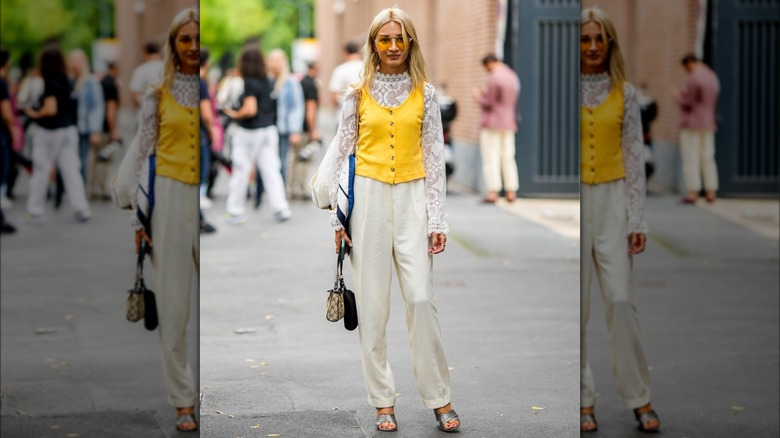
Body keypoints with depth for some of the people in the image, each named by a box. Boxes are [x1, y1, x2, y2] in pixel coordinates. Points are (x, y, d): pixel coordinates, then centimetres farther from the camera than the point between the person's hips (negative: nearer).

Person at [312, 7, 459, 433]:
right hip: (368, 196, 1)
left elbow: (434, 157, 6)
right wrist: (339, 216, 3)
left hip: (412, 197, -1)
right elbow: (342, 152, 9)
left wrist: (437, 220, 0)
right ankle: (383, 401, 9)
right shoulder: (358, 93, 6)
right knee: (372, 305, 1)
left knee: (421, 298, -10)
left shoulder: (424, 93, 7)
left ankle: (439, 398, 1)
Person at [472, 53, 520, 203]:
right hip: (509, 123, 8)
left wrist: (479, 96, 4)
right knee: (508, 157, 9)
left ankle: (493, 192, -9)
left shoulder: (494, 78, -15)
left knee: (491, 158, -5)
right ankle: (511, 192, 7)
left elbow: (489, 104, -15)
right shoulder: (513, 77, 12)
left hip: (491, 123, -8)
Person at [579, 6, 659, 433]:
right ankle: (583, 401, 11)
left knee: (620, 299, -7)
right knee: (575, 306, 2)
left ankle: (639, 398, 2)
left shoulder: (624, 94, 5)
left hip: (612, 200, 0)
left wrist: (637, 220, 0)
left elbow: (634, 157, 6)